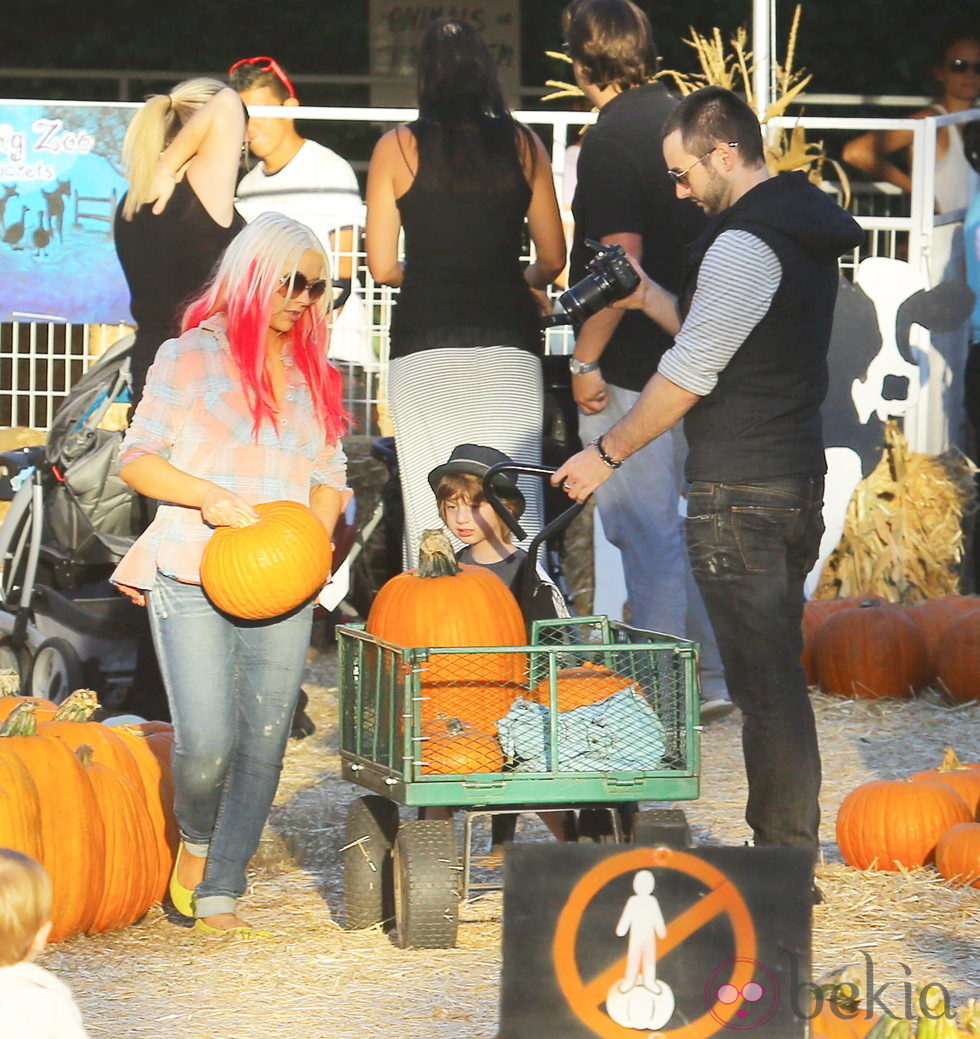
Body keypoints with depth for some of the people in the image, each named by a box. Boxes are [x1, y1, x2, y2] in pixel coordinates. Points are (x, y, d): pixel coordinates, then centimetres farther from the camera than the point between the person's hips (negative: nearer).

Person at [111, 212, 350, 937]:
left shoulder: (315, 376, 18)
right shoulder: (192, 356, 4)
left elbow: (330, 478, 20)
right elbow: (137, 459, 0)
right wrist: (207, 496, -16)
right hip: (192, 577, -4)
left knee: (264, 745, -1)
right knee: (207, 745, -16)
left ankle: (219, 895, 9)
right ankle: (194, 844, 15)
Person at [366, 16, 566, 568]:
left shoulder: (397, 148, 2)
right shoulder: (523, 145, 6)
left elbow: (383, 266, 3)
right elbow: (553, 259, 10)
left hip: (424, 343, -1)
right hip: (508, 337, 1)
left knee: (431, 505, 2)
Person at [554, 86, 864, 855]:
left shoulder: (743, 245, -16)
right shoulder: (803, 229, 14)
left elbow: (689, 377, -16)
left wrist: (606, 454, -6)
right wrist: (652, 300, 15)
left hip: (741, 497, -10)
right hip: (797, 477, 10)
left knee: (761, 676, -7)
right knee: (778, 668, 14)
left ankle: (783, 854, -5)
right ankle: (789, 841, 18)